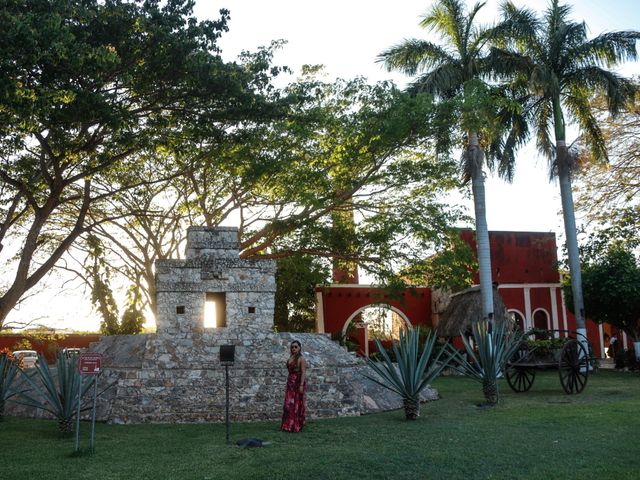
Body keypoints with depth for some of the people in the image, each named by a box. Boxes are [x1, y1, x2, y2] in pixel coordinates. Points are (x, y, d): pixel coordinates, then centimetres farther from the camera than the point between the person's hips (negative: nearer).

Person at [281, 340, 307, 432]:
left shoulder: (301, 359, -9)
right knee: (289, 404, 6)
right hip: (290, 383, 7)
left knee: (297, 404, -2)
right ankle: (289, 425, 13)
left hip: (298, 383, -7)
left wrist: (301, 385, -22)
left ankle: (297, 426, 5)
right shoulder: (290, 357, 14)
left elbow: (303, 372, -15)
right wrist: (288, 384, 17)